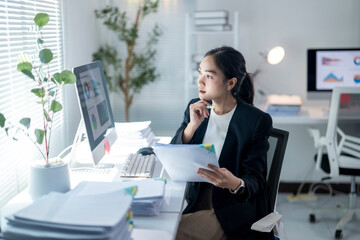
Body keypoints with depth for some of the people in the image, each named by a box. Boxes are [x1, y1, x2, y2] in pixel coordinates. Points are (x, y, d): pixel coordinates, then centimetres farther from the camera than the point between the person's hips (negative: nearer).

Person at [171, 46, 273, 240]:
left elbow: (254, 180, -12)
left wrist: (235, 184, -36)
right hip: (197, 200, 5)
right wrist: (192, 126, -17)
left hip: (235, 207, -5)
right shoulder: (195, 108, 3)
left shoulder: (258, 120, -13)